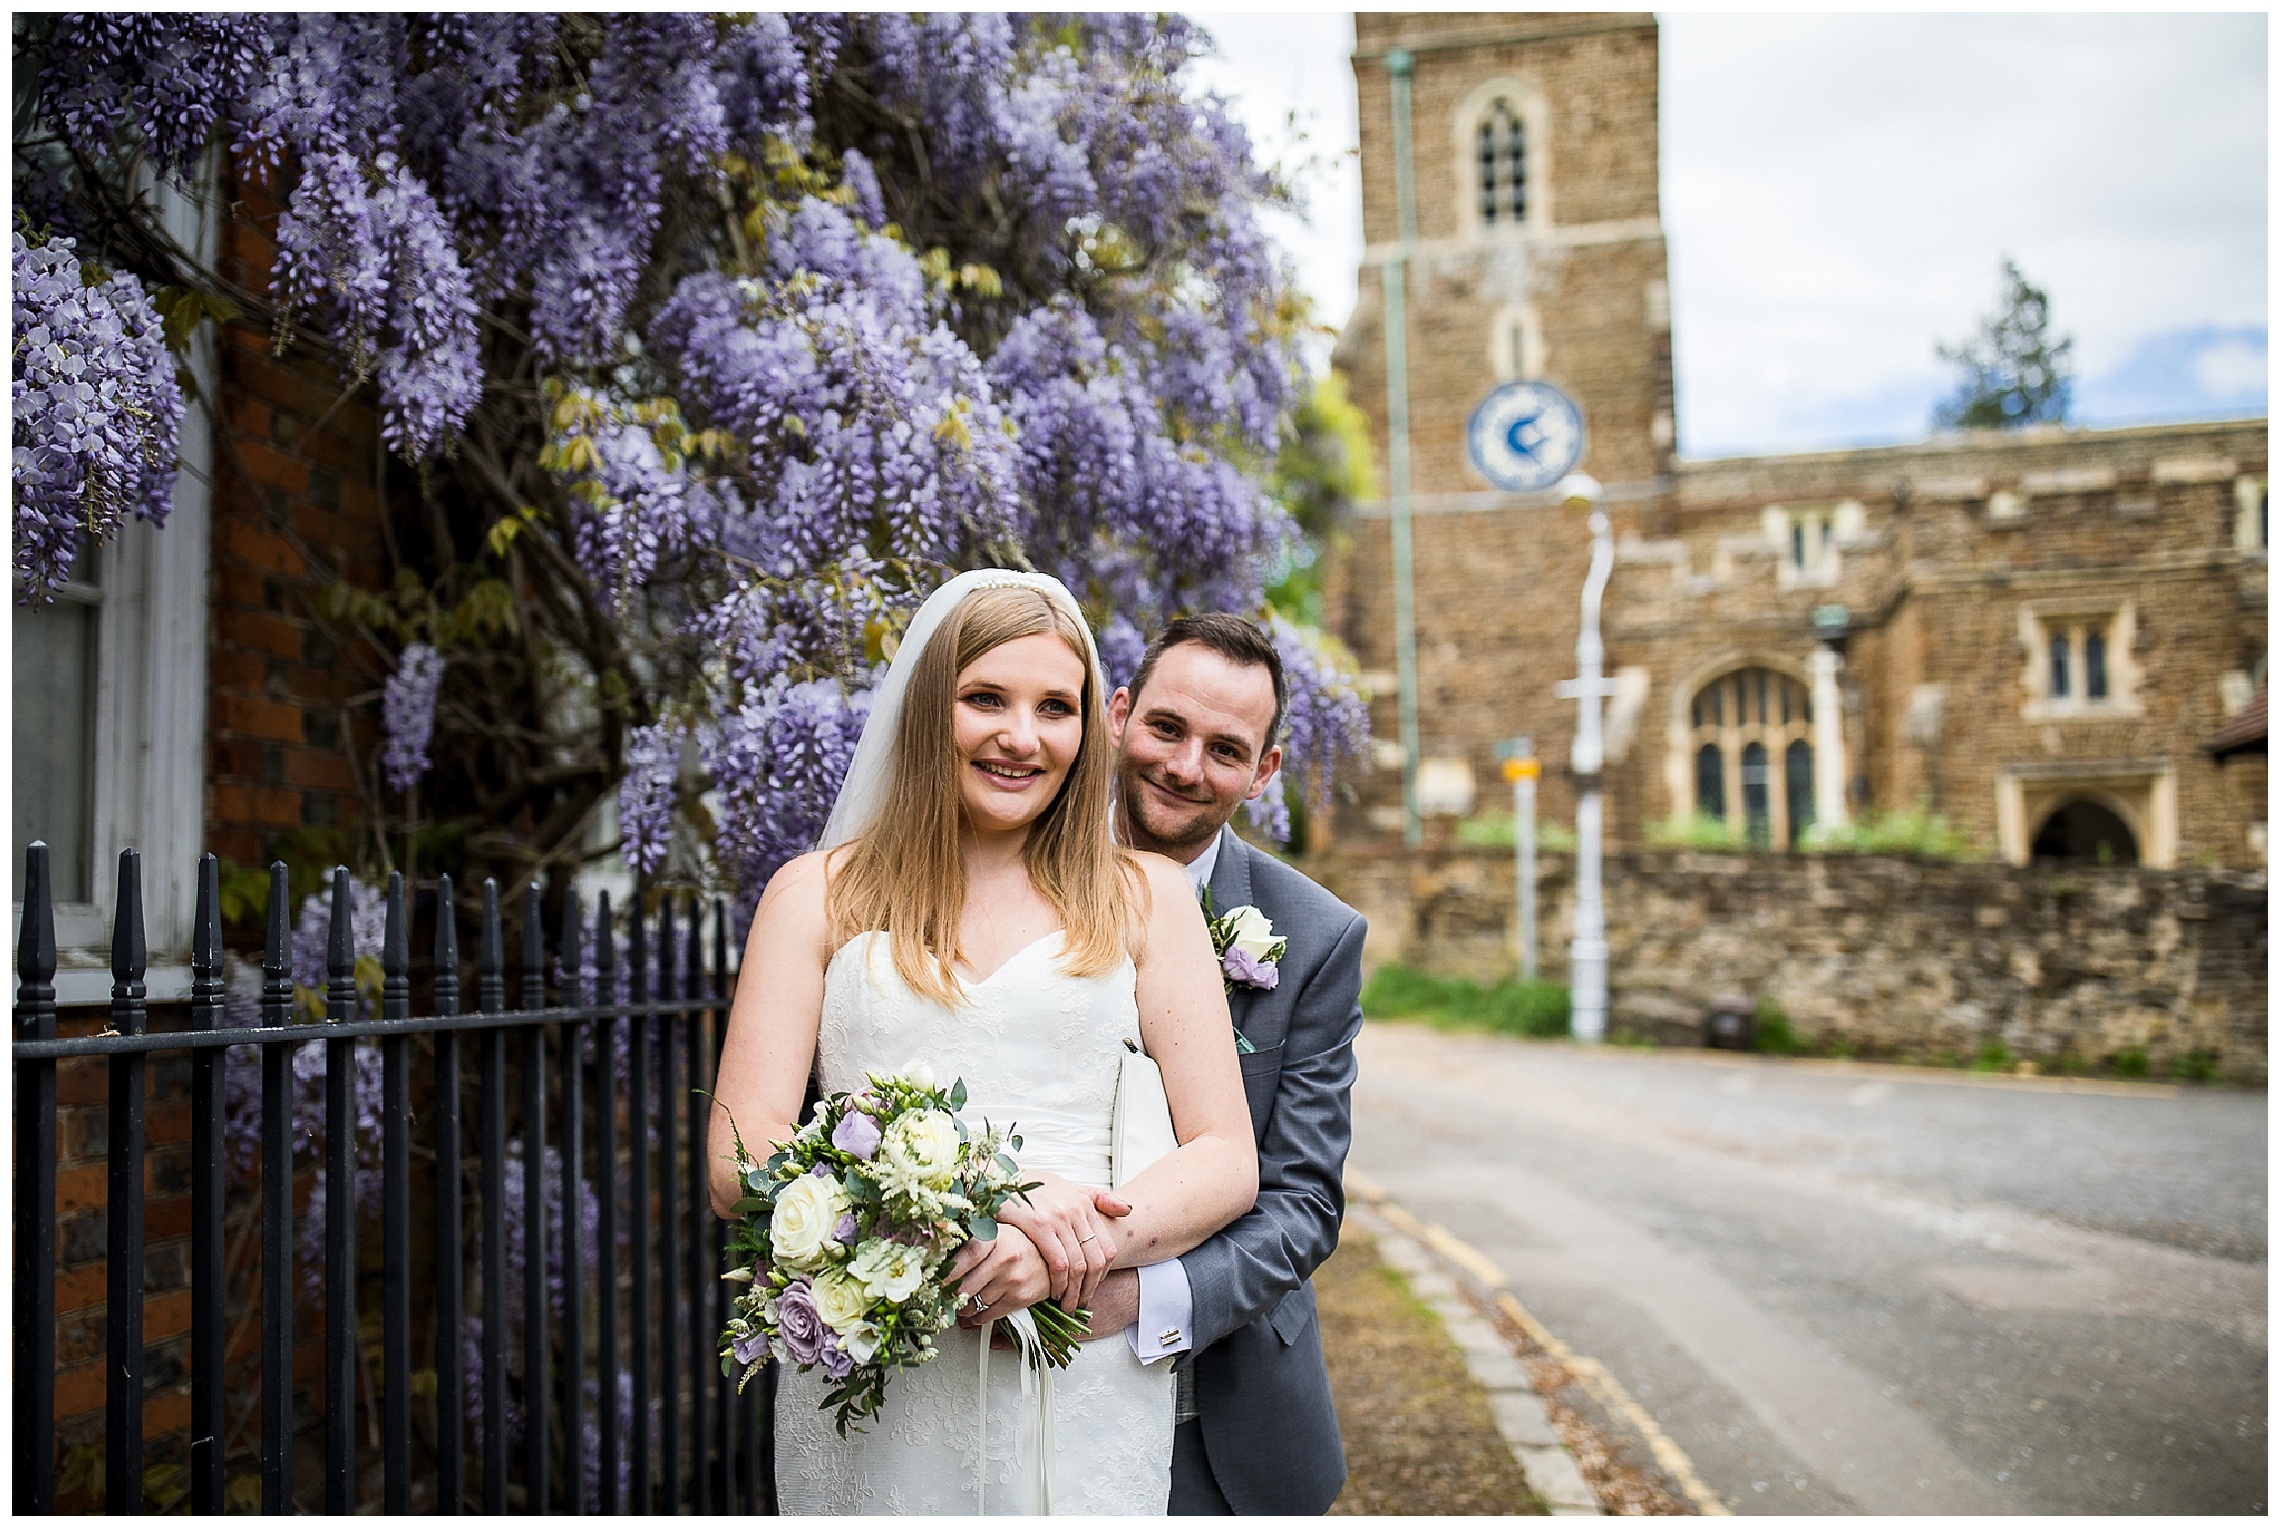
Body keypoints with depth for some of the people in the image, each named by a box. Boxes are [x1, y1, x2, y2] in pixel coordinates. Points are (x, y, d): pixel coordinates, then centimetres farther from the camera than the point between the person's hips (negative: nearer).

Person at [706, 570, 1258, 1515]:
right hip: (870, 1388, 0)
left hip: (1083, 1391, 1)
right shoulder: (819, 896, 5)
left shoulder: (1144, 898, 7)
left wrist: (1070, 1250, -17)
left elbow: (1226, 1161, 3)